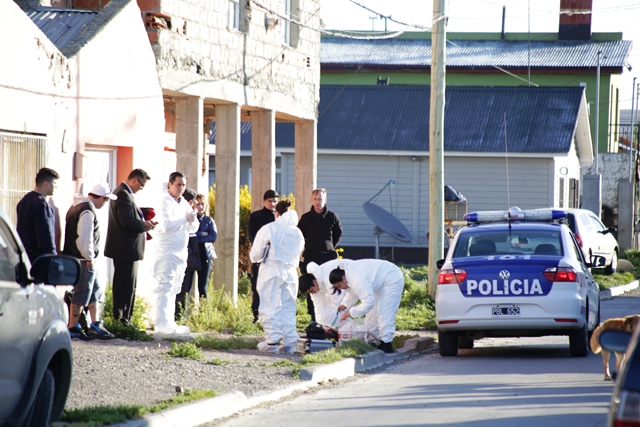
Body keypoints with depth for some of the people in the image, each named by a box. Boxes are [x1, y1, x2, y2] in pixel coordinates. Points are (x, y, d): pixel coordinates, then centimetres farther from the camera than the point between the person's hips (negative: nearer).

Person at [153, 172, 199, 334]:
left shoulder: (184, 204, 16)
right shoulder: (165, 202, -8)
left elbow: (193, 228, 15)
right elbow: (166, 225, -23)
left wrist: (193, 219, -6)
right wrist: (185, 219, -15)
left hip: (181, 252, 8)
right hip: (167, 252, -8)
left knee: (174, 289, 10)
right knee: (165, 287, -13)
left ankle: (169, 322, 15)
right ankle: (162, 323, -17)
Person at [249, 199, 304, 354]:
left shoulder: (269, 229, -5)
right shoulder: (297, 232, 8)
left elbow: (255, 254, -2)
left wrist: (255, 258, 19)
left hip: (271, 271, -4)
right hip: (290, 272, 4)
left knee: (270, 307, 0)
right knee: (288, 308, 9)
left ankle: (272, 341, -3)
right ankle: (289, 342, 5)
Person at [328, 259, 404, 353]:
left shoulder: (358, 280, -37)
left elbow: (368, 302, -38)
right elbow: (353, 292, 12)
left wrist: (350, 313, -32)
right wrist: (345, 305, -3)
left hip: (392, 280, -11)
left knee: (384, 314, -13)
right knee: (372, 314, 12)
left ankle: (386, 345, -9)